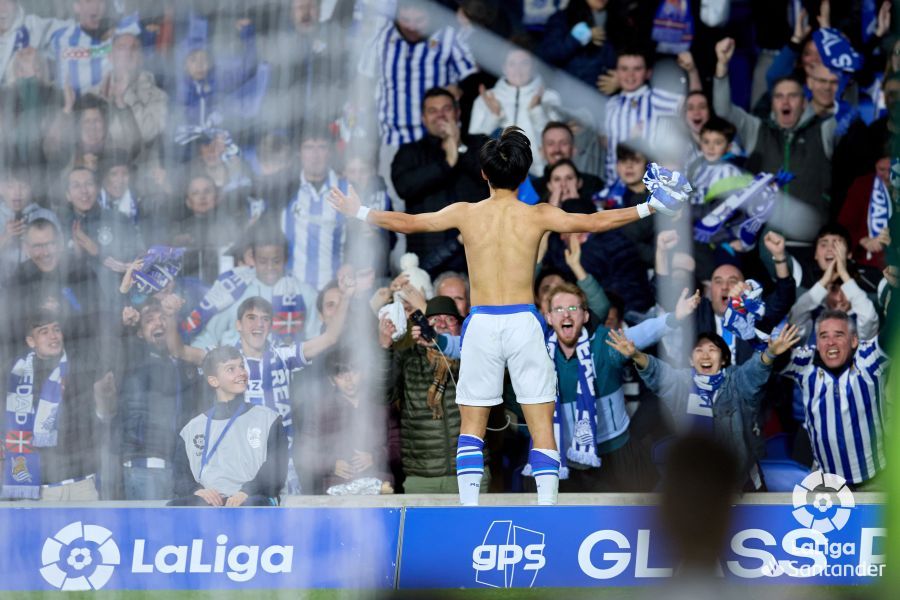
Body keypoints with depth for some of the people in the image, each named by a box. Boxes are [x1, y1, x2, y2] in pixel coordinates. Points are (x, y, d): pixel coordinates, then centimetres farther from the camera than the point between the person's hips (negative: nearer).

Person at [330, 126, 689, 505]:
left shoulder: (465, 214, 2)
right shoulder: (537, 216, -2)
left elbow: (406, 222, 10)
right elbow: (595, 222, -2)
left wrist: (359, 212, 25)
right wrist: (650, 208, 5)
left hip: (481, 323, 1)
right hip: (523, 322, -1)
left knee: (472, 424, 9)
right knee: (541, 423, 2)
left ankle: (469, 505, 3)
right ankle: (546, 505, -6)